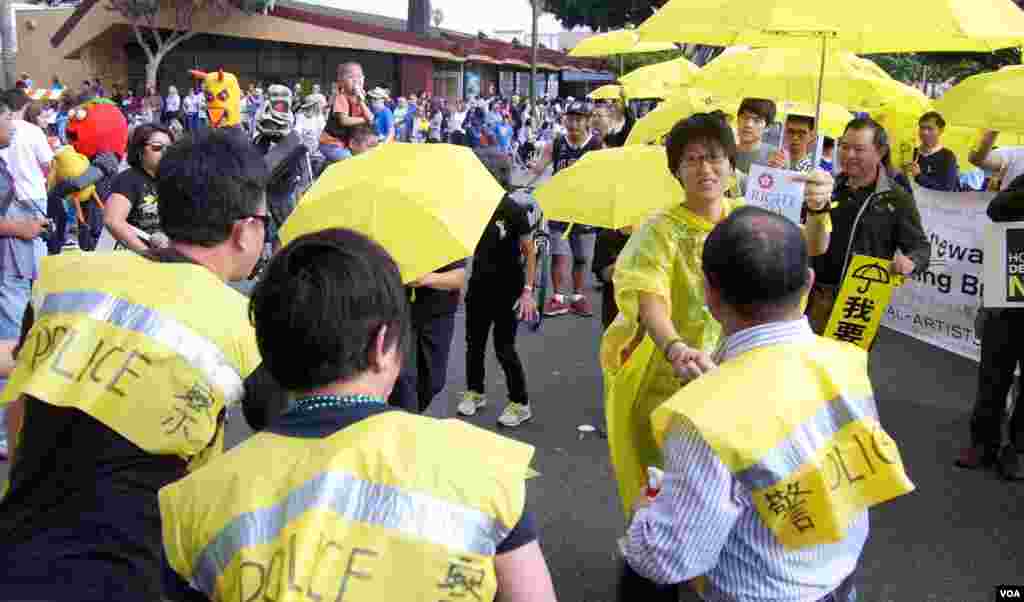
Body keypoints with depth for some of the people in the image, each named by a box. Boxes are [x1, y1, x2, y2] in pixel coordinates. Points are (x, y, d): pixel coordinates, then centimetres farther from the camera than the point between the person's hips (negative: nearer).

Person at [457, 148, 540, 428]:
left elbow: (529, 252, -11)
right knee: (474, 342, 14)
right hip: (479, 284, 5)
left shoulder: (513, 211, -15)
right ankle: (474, 392, 35)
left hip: (507, 288, -5)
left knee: (504, 348, -1)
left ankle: (520, 404, 15)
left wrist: (528, 291, -17)